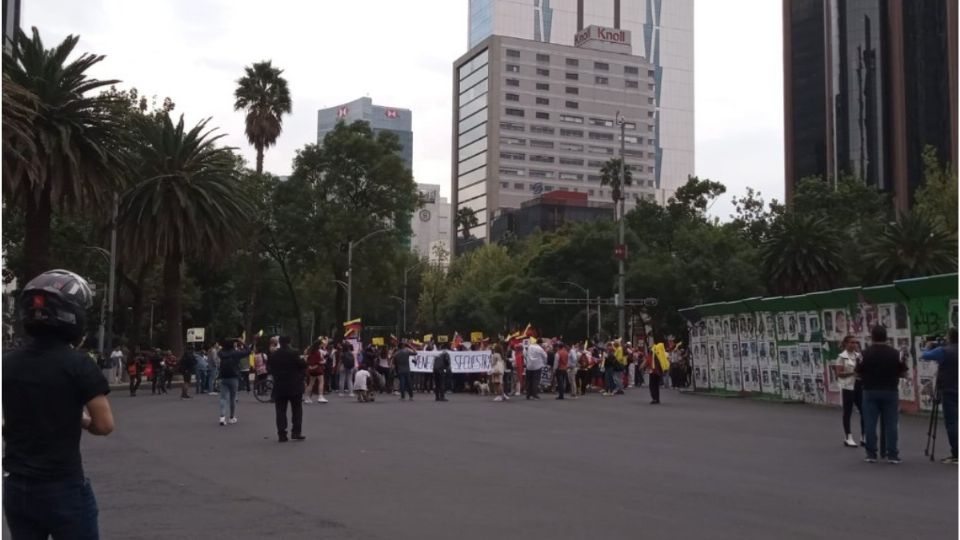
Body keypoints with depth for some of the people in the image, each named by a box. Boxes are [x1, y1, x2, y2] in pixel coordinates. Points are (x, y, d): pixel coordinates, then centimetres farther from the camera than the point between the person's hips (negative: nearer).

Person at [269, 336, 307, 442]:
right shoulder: (293, 353, -12)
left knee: (281, 411, 6)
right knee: (297, 410, 8)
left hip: (279, 387, 3)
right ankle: (296, 432, 1)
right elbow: (302, 365, -9)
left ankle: (281, 435, 2)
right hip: (294, 386, -2)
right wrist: (303, 361, 11)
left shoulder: (273, 355, 0)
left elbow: (269, 368, 11)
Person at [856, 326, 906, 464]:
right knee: (891, 424, 5)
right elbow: (902, 372, 2)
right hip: (890, 391, 1)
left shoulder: (866, 353, -6)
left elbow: (859, 373, -2)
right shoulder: (895, 353, -2)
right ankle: (892, 455, 5)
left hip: (870, 391, -1)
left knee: (870, 424, 4)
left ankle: (871, 454, 6)